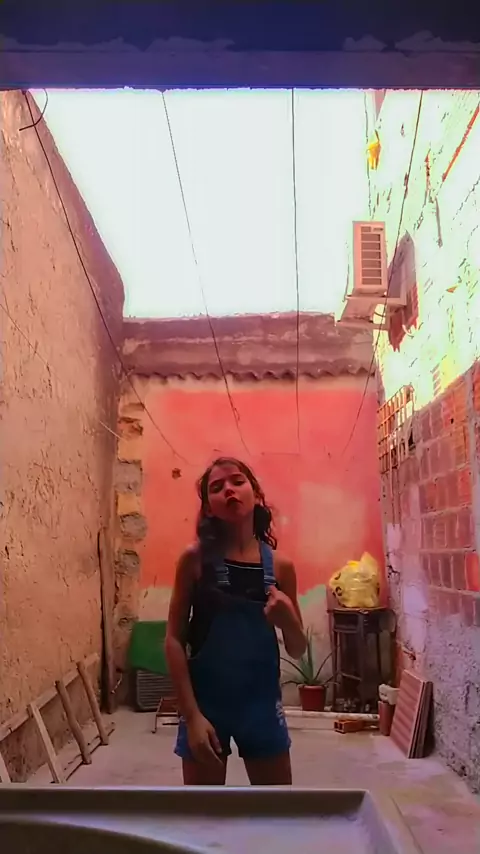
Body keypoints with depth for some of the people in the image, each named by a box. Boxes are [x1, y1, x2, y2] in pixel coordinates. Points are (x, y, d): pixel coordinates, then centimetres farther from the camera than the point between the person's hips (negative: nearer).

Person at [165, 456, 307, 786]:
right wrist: (192, 714, -13)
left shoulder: (280, 565, -2)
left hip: (262, 702, 3)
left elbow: (298, 650, 6)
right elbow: (174, 639, -8)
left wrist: (287, 619, -16)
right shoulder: (196, 558, -9)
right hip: (206, 702, -2)